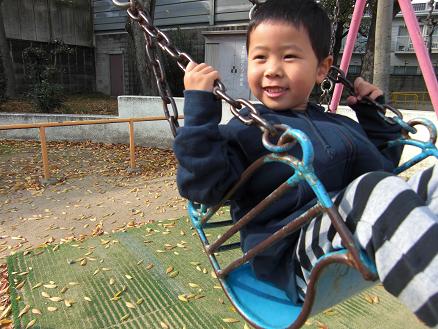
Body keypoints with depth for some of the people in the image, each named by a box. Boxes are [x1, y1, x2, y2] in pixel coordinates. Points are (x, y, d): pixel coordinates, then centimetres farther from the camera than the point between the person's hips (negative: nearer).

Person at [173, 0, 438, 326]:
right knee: (375, 190, -31)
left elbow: (386, 166, 36)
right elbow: (200, 185, -11)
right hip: (297, 259, -7)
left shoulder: (342, 125, 22)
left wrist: (372, 113, 27)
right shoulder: (245, 130, 4)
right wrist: (199, 105, -15)